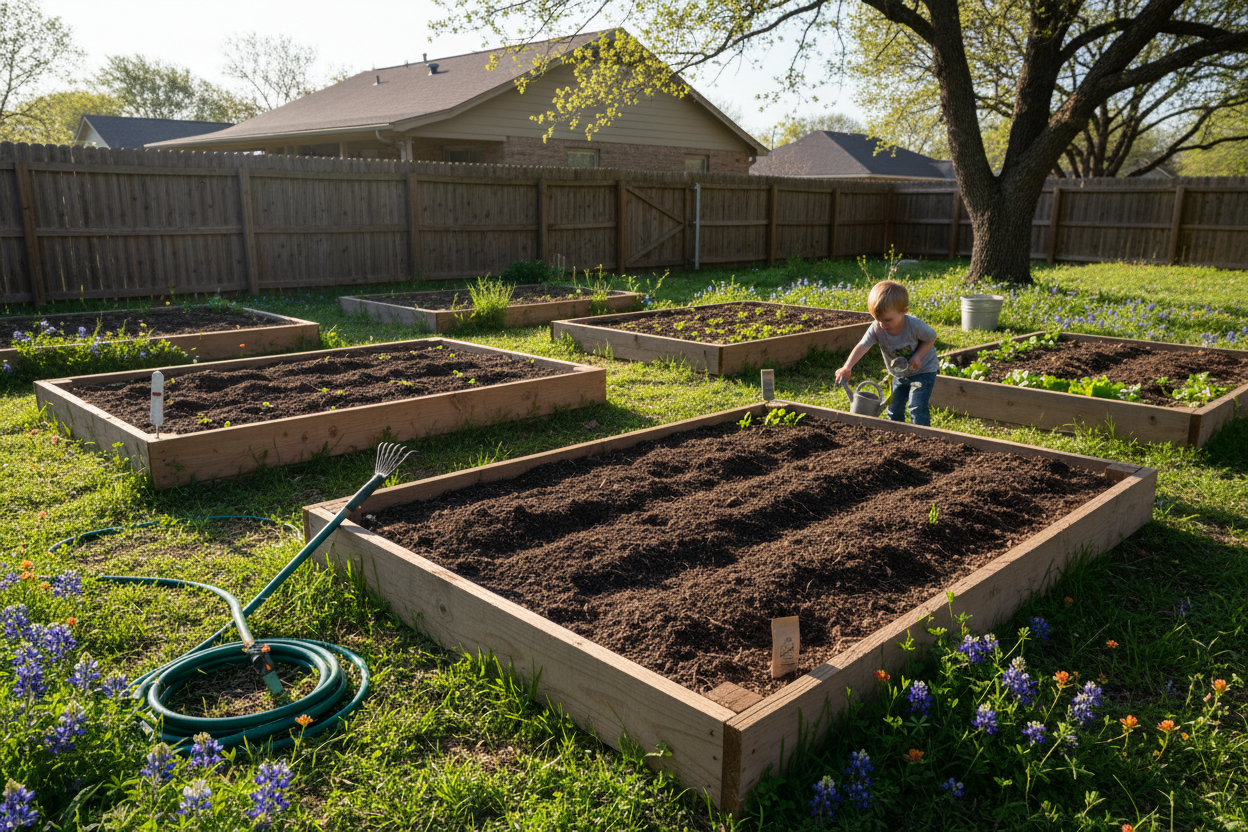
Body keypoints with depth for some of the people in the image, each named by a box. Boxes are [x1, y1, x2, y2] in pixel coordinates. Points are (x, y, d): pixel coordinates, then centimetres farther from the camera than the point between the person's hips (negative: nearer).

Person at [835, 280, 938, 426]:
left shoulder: (915, 325, -30)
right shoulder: (876, 329, -24)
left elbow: (931, 338, -12)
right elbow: (862, 346, -35)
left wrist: (917, 356, -26)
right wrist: (847, 367, -50)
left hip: (923, 370, -4)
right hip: (900, 374, 4)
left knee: (917, 408, -16)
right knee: (894, 410, 9)